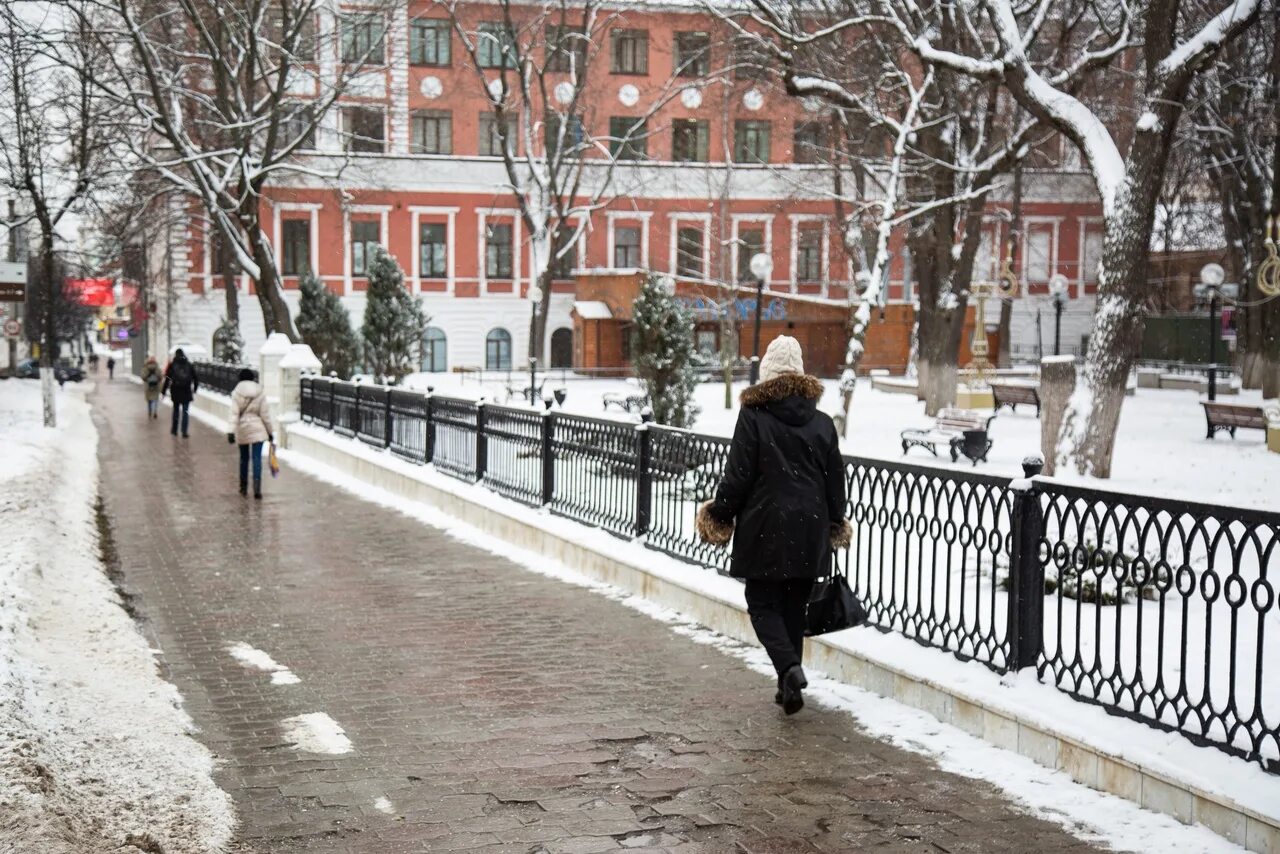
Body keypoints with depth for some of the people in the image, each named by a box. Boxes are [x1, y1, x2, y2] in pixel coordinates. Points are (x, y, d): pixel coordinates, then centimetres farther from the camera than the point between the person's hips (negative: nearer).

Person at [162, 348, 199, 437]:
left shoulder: (172, 365, -2)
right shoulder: (189, 365, 2)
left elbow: (167, 379, -5)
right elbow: (195, 378, 5)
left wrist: (163, 391, 0)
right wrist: (195, 389, 19)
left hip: (176, 392, 0)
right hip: (187, 392, 0)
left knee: (176, 410, 16)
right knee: (185, 411, 1)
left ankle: (174, 430, 24)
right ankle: (184, 431, -5)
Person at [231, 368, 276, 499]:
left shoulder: (236, 393, -3)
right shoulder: (260, 393, -2)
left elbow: (234, 413, -10)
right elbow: (265, 414, -1)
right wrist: (271, 431, 7)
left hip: (242, 430, 1)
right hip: (258, 430, -1)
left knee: (244, 458, 15)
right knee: (257, 458, -3)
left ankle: (243, 487, 24)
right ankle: (257, 487, -17)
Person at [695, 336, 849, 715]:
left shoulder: (753, 417, -8)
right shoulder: (822, 422, 6)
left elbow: (737, 477, -9)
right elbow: (835, 480, 11)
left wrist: (720, 516, 4)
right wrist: (834, 524, 23)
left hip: (764, 527, -4)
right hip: (809, 529, 4)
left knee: (763, 605, 4)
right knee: (795, 606, 14)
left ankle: (790, 669, -18)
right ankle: (789, 684, 18)